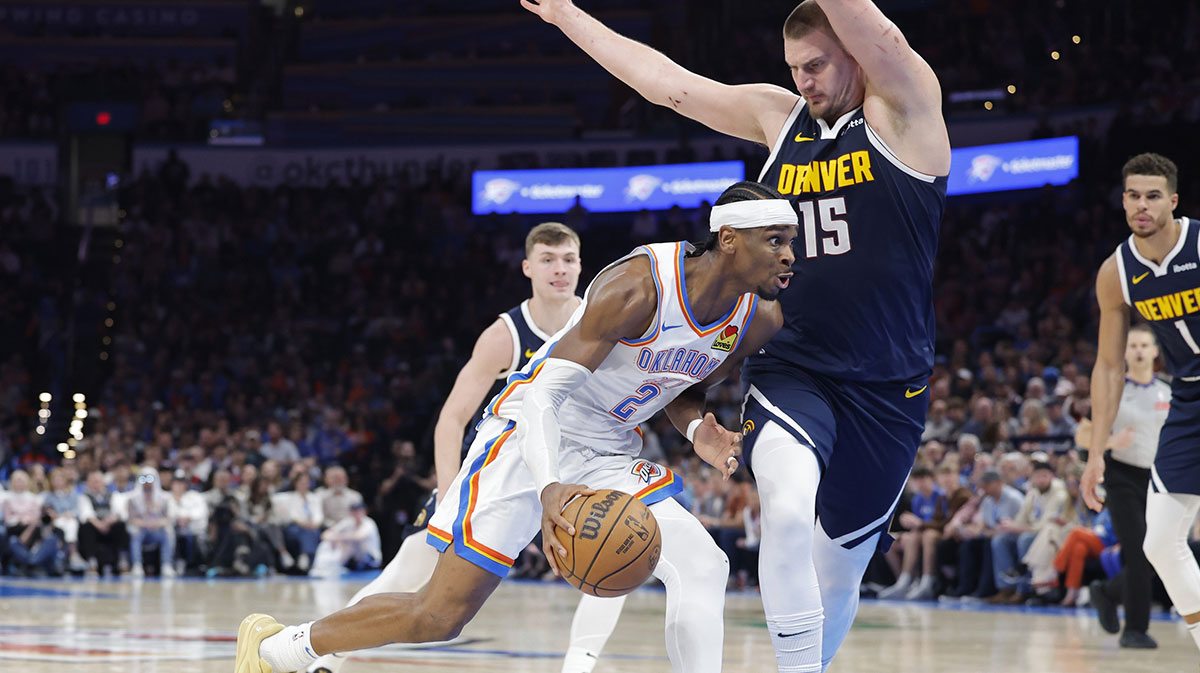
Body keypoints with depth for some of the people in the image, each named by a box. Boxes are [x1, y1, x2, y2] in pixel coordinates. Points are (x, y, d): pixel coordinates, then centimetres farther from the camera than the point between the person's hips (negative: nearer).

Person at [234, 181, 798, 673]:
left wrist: (697, 431, -8)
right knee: (440, 615, -7)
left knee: (702, 568, -15)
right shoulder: (637, 287, -28)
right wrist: (550, 489, -48)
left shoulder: (760, 320, -6)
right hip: (530, 438, -6)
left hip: (609, 455, 6)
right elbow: (544, 393, -31)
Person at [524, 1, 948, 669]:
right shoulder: (780, 116, 9)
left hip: (888, 388, -2)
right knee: (789, 508, -28)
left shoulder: (904, 112, -5)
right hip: (791, 369, 2)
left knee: (840, 572, 7)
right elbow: (667, 82, 15)